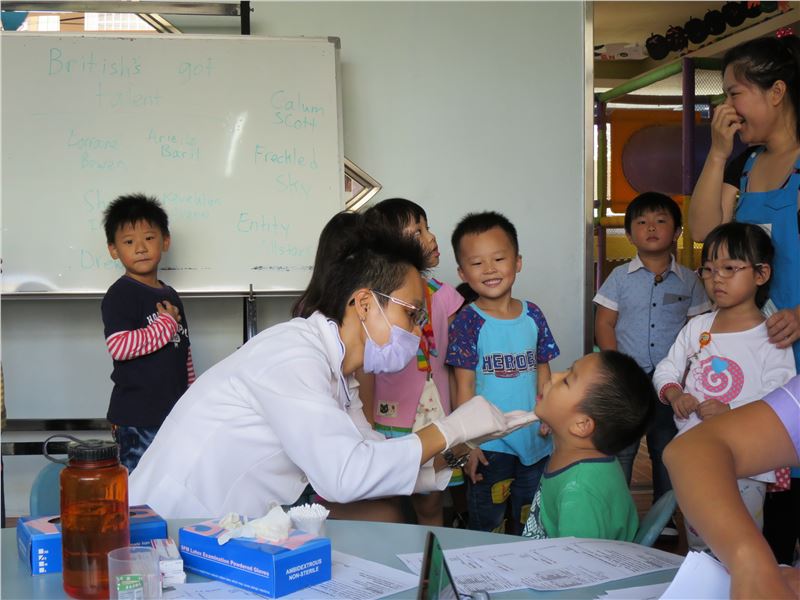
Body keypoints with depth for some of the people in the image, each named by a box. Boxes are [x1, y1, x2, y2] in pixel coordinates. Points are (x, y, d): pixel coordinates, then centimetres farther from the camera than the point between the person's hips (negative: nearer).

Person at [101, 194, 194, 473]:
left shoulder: (170, 296, 14)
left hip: (175, 413, 8)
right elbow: (118, 346, -25)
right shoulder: (120, 295, -10)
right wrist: (165, 325, -16)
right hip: (138, 418, -8)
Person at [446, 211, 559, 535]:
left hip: (535, 441, 4)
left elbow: (543, 373, 9)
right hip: (490, 446, -4)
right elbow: (465, 386, -10)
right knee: (486, 528, 7)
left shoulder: (532, 316, 2)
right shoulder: (468, 322, -10)